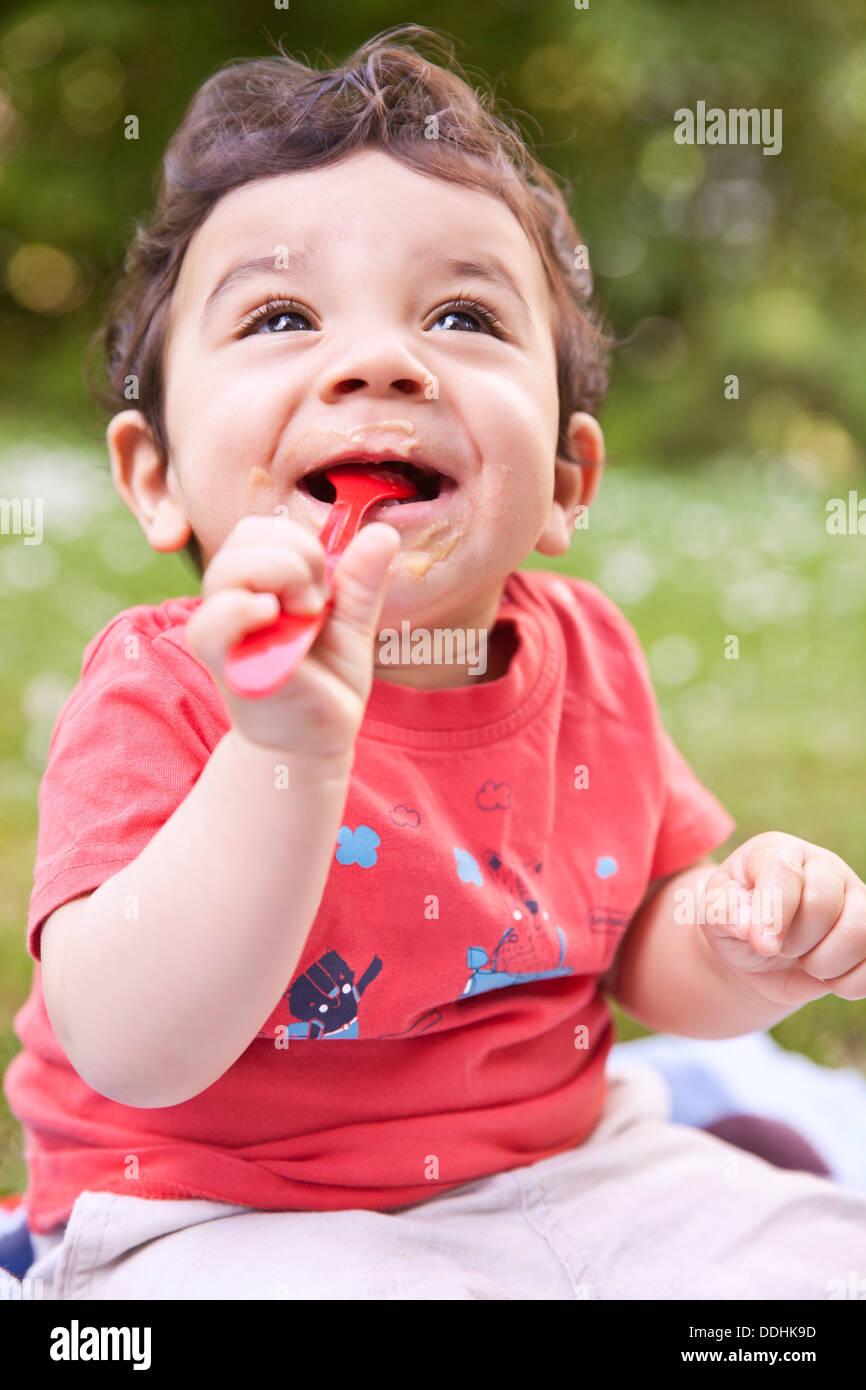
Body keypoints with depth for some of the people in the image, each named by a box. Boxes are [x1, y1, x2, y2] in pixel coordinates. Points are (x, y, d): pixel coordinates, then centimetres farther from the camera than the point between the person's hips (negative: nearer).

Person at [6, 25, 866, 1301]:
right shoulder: (161, 697, -17)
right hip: (228, 1222, -4)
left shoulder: (583, 657, -2)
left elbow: (644, 954, 9)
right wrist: (285, 755, -41)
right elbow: (134, 1054, -30)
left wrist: (748, 956, -13)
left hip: (572, 1171, 5)